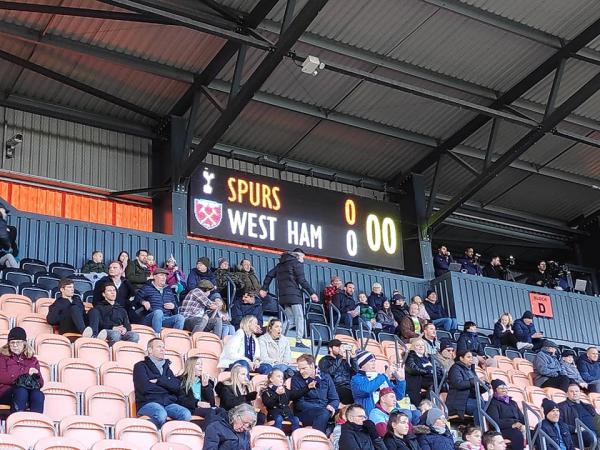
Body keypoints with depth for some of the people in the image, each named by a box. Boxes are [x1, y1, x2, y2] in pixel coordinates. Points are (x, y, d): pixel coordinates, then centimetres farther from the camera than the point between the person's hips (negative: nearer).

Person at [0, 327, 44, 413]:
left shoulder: (32, 360, 24)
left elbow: (41, 384, 18)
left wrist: (36, 376, -6)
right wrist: (25, 371, -7)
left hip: (29, 389, 3)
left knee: (38, 394, -33)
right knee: (21, 392, -37)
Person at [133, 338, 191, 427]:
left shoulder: (166, 367, 26)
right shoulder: (141, 366, 10)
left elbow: (176, 386, 9)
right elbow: (145, 387, -8)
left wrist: (158, 381, -4)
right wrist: (167, 388, 4)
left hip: (168, 403, 5)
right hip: (148, 403, -5)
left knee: (186, 414, -27)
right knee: (161, 415, -39)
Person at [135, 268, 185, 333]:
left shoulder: (168, 290, 26)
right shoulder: (147, 288, 12)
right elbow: (136, 298, 3)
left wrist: (173, 306, 7)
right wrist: (143, 302, -16)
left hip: (166, 319, 4)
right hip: (150, 319, -4)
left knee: (180, 317, -25)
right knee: (158, 312, -39)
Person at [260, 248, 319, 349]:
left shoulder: (281, 263, 21)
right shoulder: (297, 263, 0)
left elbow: (270, 275, 17)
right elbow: (301, 280, -9)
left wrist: (264, 289, 20)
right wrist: (311, 293, -9)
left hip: (283, 296, 7)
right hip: (294, 294, -7)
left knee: (290, 319, 11)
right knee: (299, 318, -4)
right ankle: (299, 341, -11)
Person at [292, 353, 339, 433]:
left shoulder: (325, 377, 13)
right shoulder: (296, 379, 3)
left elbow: (335, 399, 15)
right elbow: (299, 404, -5)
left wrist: (332, 406, -10)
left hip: (324, 411, 4)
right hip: (304, 413, -4)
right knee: (324, 413, -35)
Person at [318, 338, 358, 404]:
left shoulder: (344, 360, 23)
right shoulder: (324, 361, 8)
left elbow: (355, 372, 13)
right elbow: (330, 372, -13)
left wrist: (353, 358, 5)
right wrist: (340, 358, -11)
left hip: (348, 388, 6)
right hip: (335, 388, -6)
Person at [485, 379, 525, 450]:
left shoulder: (513, 403, 26)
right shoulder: (493, 403, 5)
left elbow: (522, 417, 21)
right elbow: (495, 421, -8)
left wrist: (522, 425, -1)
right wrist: (512, 424, -16)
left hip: (517, 428, 6)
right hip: (503, 430, -6)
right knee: (518, 434, -29)